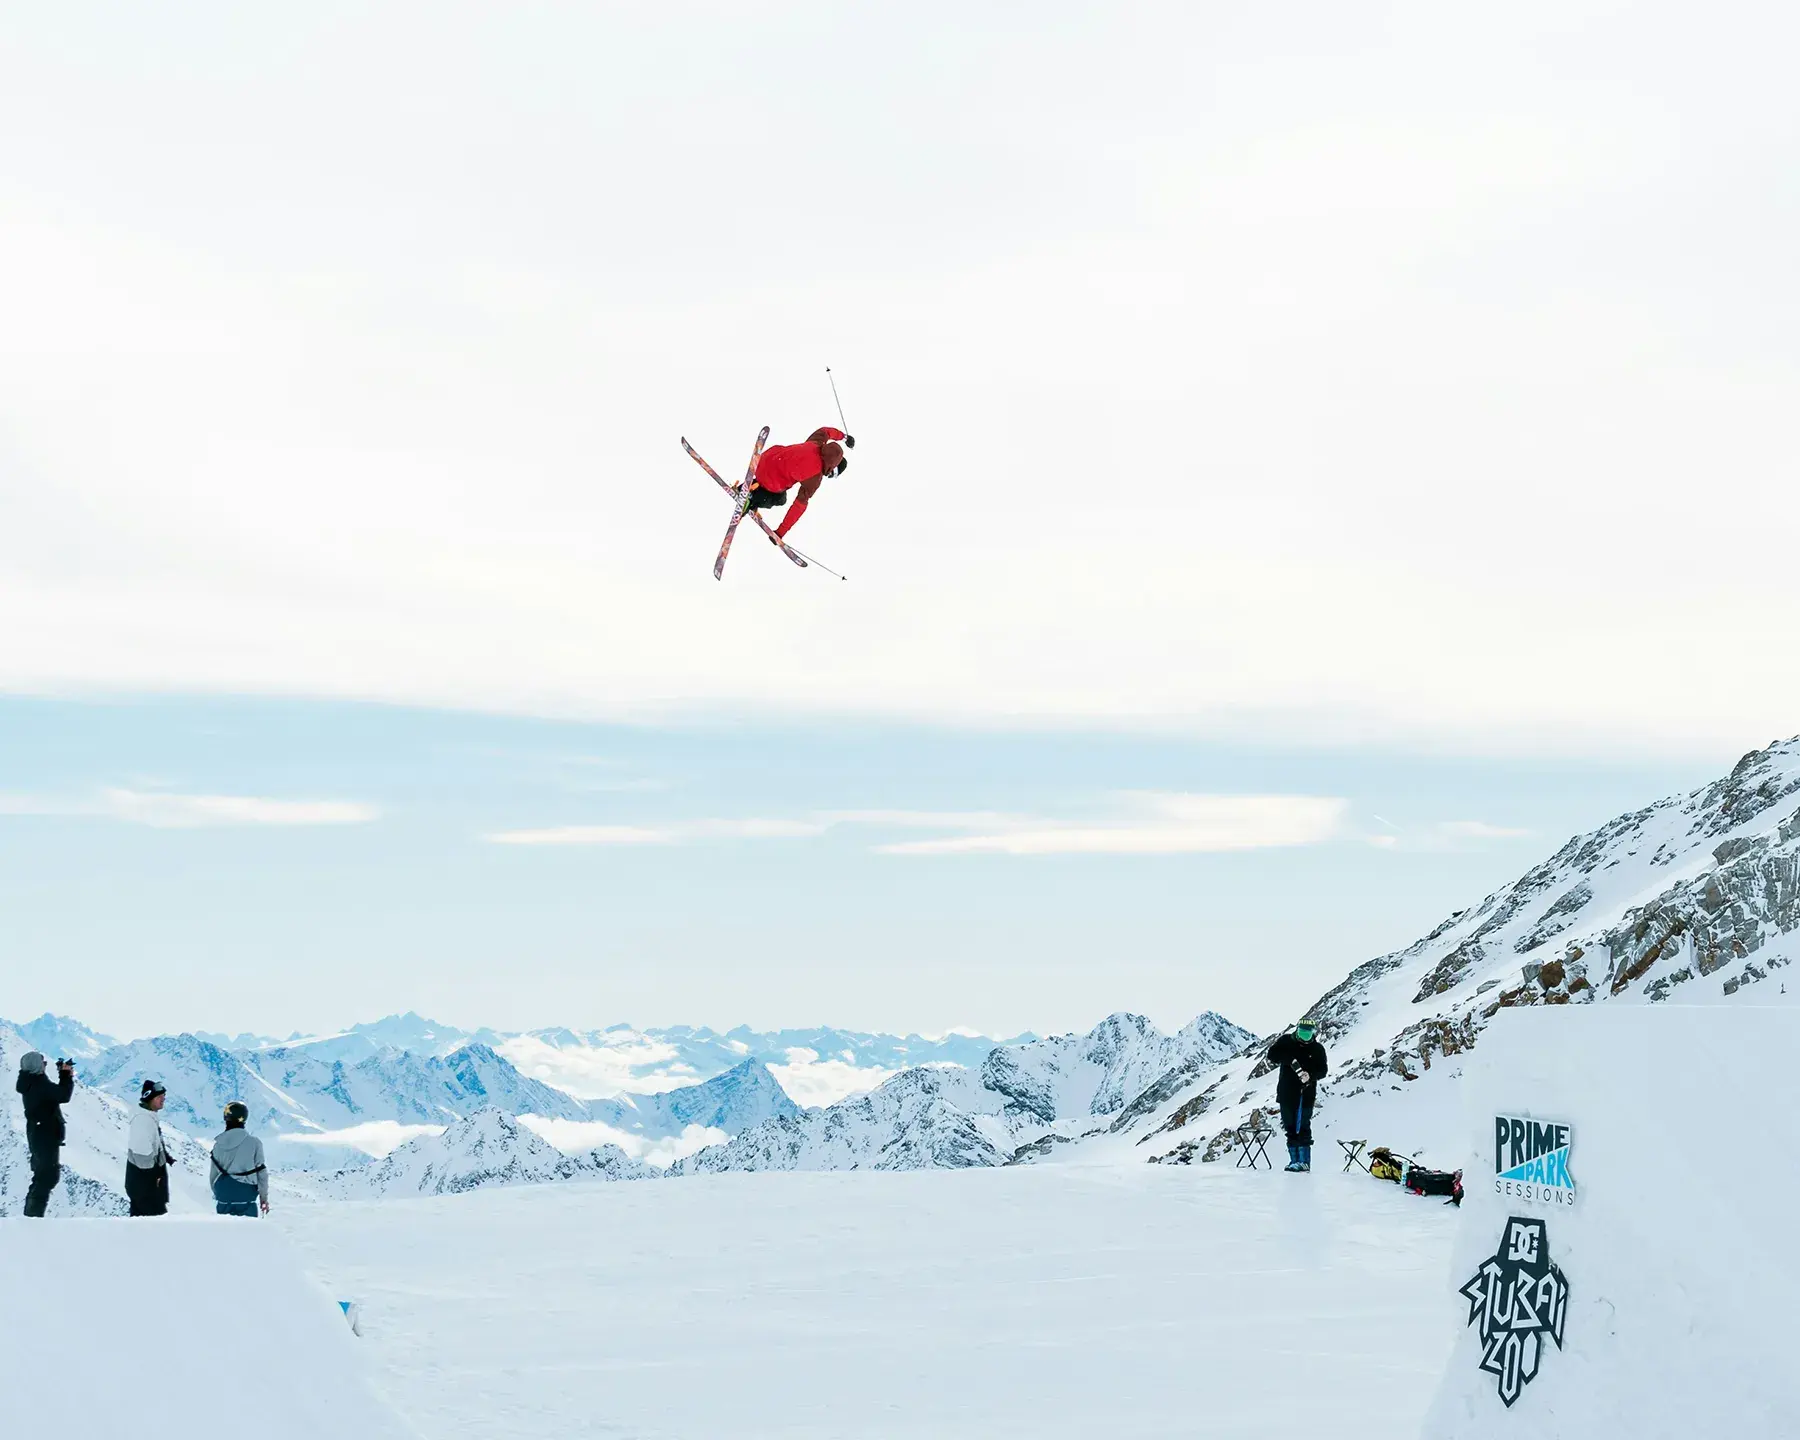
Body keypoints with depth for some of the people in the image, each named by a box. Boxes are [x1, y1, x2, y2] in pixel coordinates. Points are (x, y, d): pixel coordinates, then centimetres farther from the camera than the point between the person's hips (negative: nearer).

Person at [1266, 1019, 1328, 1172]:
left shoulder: (1317, 1049, 0)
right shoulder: (1286, 1041, 3)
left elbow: (1322, 1070, -2)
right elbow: (1272, 1055, -6)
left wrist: (1310, 1076, -23)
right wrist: (1290, 1060, -20)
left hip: (1306, 1094, -3)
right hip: (1287, 1093, 3)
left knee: (1303, 1128, -9)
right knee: (1290, 1129, 7)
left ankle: (1304, 1161, -9)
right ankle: (1294, 1160, 12)